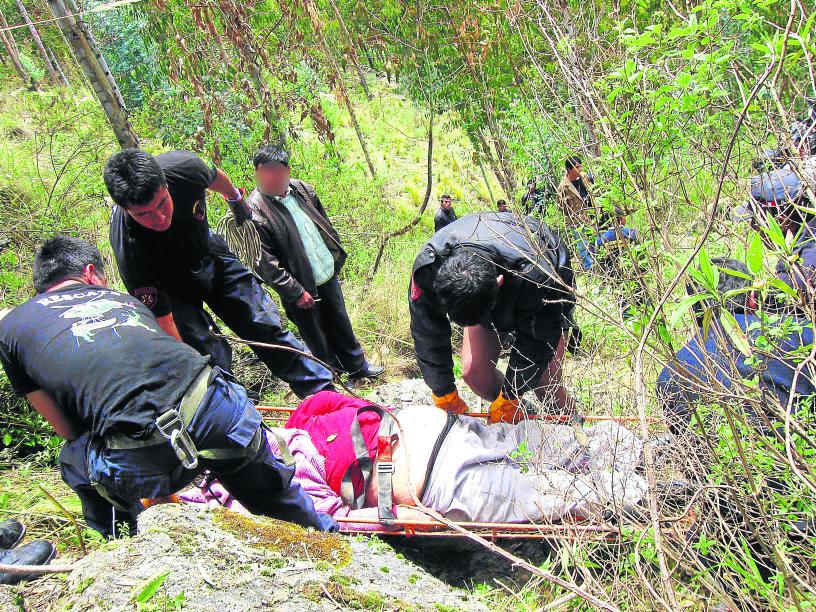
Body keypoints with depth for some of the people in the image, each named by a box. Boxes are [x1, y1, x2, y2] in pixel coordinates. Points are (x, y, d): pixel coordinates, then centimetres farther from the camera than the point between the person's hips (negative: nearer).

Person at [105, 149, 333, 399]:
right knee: (213, 360, -12)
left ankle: (322, 390, 18)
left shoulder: (182, 166, -32)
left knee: (266, 327, 6)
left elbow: (215, 178, -4)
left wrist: (237, 200, 16)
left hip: (209, 255, 4)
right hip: (172, 288, -3)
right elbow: (162, 320, -32)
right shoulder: (129, 248, -39)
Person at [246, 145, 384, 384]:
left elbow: (324, 222, 14)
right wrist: (295, 293, -20)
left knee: (341, 323, 23)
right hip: (302, 289, -6)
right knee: (318, 338, 11)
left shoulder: (300, 188, -1)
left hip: (328, 275, 6)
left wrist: (336, 256, 13)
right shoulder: (254, 211, -22)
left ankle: (357, 366, 43)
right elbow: (266, 263, -21)